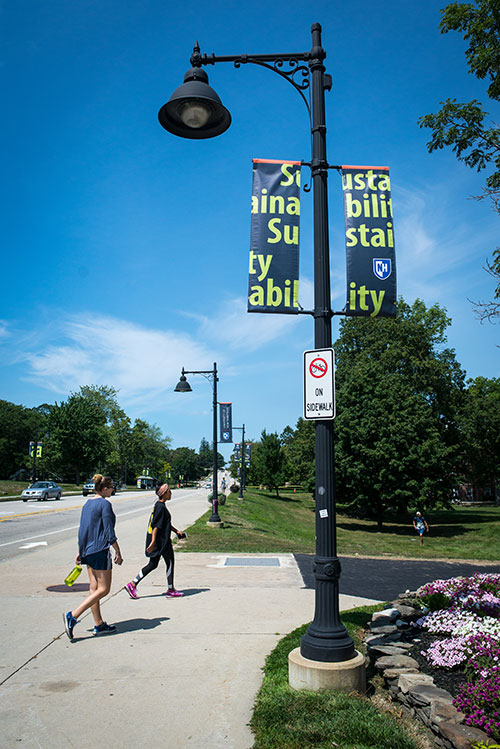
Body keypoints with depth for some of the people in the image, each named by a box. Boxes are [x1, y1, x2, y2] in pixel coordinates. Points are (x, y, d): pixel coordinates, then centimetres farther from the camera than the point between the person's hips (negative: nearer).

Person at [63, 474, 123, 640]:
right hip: (100, 550, -9)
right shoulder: (105, 504, -14)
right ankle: (73, 615, -8)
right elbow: (109, 532, -15)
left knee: (94, 588, 12)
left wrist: (80, 552, 21)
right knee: (103, 589, -2)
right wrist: (118, 553, -9)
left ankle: (99, 625, 19)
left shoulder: (87, 504, 11)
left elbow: (82, 529, 15)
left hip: (88, 550, 9)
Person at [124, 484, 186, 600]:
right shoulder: (161, 507, -18)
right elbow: (156, 526, -23)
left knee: (153, 564, 13)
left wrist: (176, 531, 26)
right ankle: (170, 590, 16)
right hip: (161, 541, -10)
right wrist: (153, 542, -25)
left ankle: (132, 584, 11)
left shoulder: (159, 505, 13)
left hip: (160, 540, 10)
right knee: (170, 563, 5)